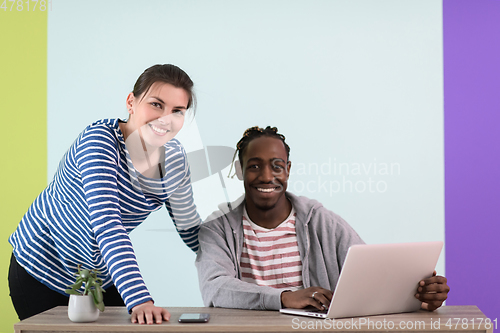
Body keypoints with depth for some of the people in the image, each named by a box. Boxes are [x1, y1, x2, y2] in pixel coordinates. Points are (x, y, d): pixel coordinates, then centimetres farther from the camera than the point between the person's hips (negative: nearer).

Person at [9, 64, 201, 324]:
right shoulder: (99, 140, -27)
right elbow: (106, 224, -38)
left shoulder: (174, 158, -8)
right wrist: (139, 300, -47)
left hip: (105, 280, 5)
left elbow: (190, 227, 4)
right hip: (43, 273, -5)